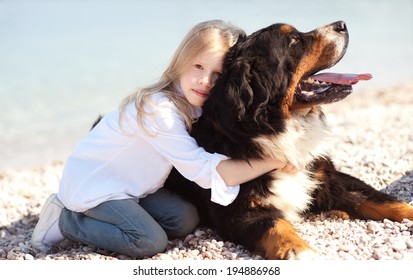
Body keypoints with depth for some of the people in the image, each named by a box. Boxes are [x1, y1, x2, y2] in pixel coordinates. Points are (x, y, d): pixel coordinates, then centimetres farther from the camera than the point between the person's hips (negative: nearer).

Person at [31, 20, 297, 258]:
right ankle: (66, 221, -4)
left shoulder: (191, 104, -3)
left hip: (128, 186, 9)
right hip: (91, 185, -9)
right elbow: (204, 170, -33)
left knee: (186, 220, -4)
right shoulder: (159, 109, -30)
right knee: (152, 242, -20)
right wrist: (273, 162, -33)